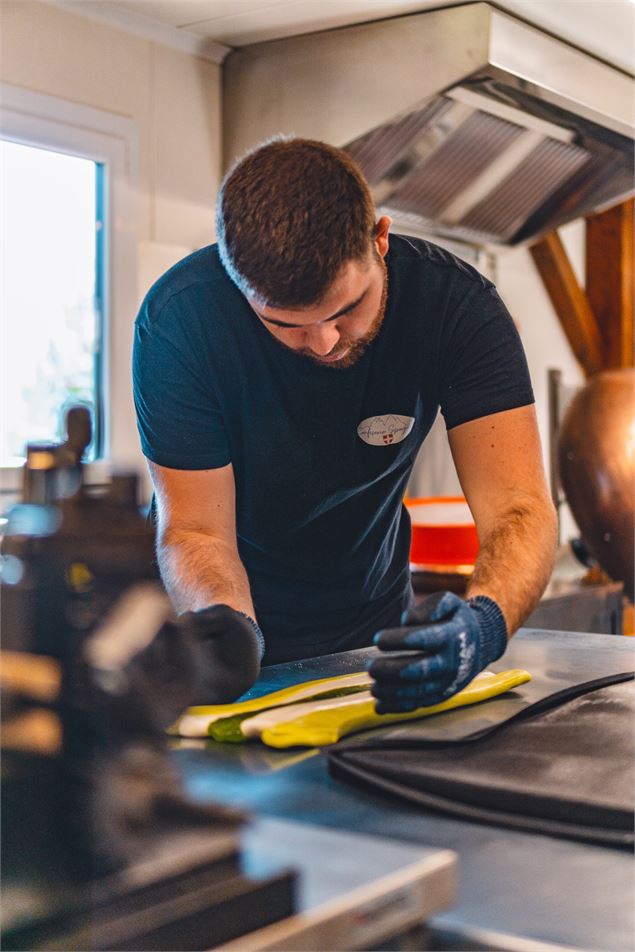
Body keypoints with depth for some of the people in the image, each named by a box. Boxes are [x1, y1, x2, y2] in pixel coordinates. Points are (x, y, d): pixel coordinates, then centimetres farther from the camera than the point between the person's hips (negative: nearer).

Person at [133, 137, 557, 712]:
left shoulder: (456, 303, -18)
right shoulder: (180, 316, -22)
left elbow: (521, 508, -24)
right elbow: (194, 526, -18)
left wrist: (486, 619, -45)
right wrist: (225, 619, -40)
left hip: (369, 628, 1)